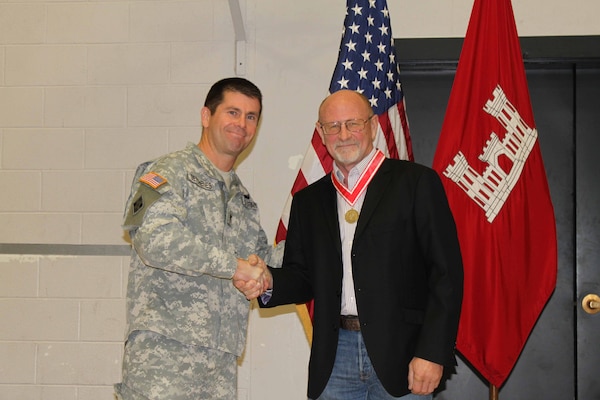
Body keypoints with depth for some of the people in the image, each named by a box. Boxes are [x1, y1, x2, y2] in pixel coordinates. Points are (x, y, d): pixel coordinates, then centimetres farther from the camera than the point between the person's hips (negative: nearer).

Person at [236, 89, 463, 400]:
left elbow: (446, 272, -5)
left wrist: (432, 352, -11)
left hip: (398, 352, -3)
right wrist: (269, 281, -8)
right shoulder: (308, 201, 14)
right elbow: (302, 280, 15)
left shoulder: (416, 182, 0)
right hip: (334, 359, 4)